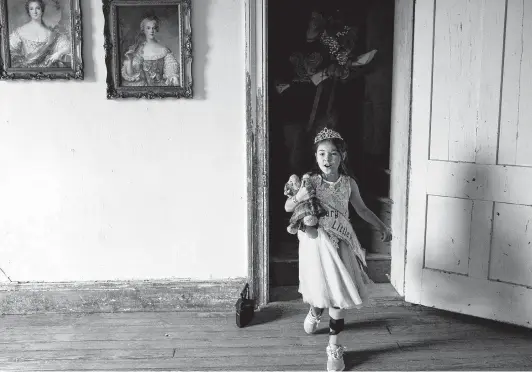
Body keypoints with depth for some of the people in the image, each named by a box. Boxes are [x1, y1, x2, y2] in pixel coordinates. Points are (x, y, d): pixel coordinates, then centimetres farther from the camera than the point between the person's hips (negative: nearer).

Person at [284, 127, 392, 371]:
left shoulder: (348, 183, -2)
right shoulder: (310, 181, -8)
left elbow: (361, 209, 13)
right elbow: (287, 207, -4)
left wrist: (382, 227, 10)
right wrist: (300, 197, -24)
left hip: (339, 244, 1)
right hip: (315, 242, -1)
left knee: (337, 294, 3)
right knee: (320, 290, 10)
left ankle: (334, 347, 16)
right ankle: (315, 310, 49)